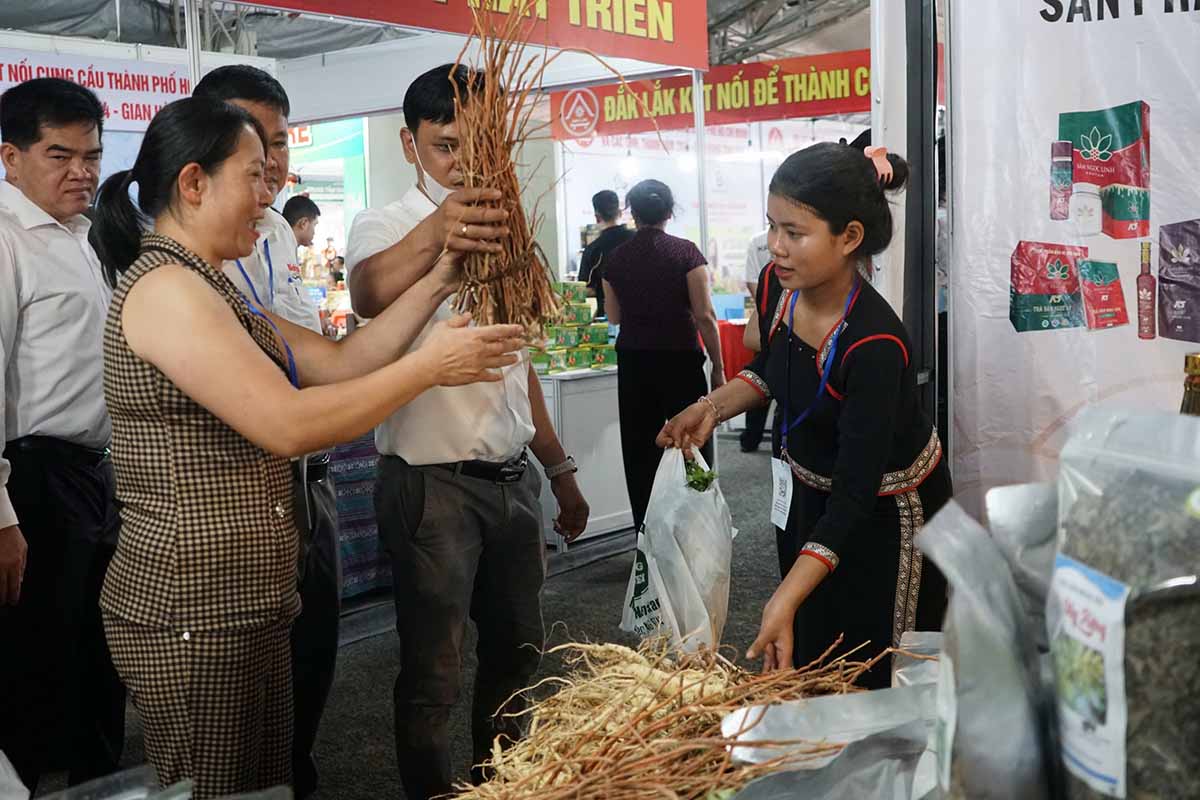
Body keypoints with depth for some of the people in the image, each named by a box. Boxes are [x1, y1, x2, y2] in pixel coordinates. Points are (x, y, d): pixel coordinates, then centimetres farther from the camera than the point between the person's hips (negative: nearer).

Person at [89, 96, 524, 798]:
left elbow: (340, 361, 10)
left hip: (247, 605, 9)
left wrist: (437, 285, 4)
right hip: (191, 613, -9)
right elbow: (288, 425, -23)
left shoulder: (212, 289, 16)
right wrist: (429, 366, -15)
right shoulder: (165, 287, -16)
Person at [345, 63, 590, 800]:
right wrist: (434, 233, -57)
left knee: (516, 648, 18)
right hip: (433, 484, -6)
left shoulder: (501, 230, 9)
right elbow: (369, 296, -37)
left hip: (513, 477, 7)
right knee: (435, 674, 3)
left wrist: (559, 468, 17)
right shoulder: (386, 228, -11)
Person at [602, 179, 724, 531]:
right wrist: (718, 367, -3)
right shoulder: (686, 252, -8)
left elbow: (615, 317, 10)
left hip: (633, 363, 3)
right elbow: (704, 315, -11)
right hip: (681, 361, -3)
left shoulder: (616, 258, 1)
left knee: (640, 453, 10)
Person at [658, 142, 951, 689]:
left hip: (883, 512, -7)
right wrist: (713, 408, -9)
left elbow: (854, 493, -35)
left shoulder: (874, 343, -34)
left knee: (875, 678, 9)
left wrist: (787, 599, -42)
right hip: (805, 492, 7)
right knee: (803, 665, 21)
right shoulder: (777, 287, -14)